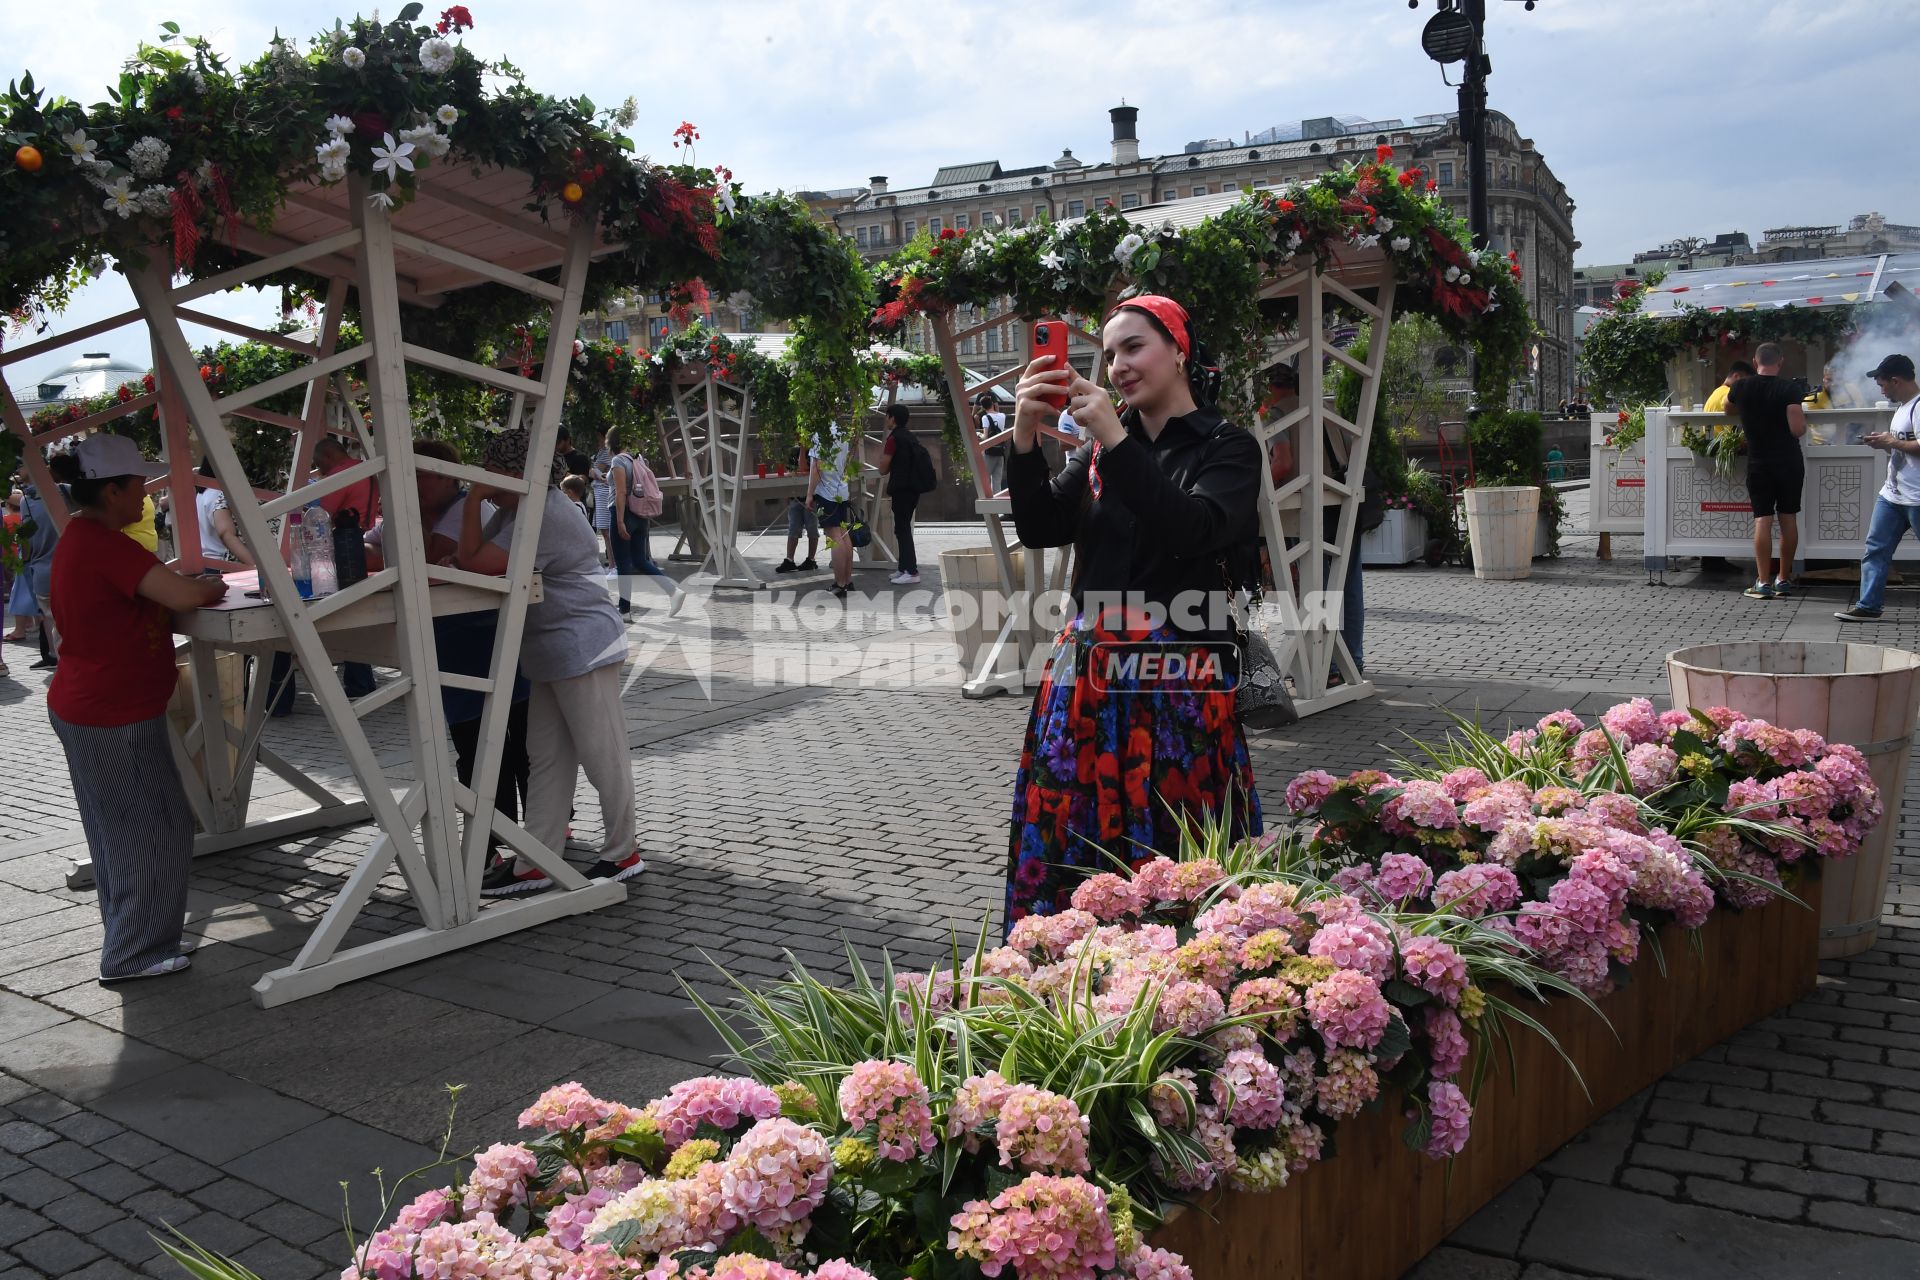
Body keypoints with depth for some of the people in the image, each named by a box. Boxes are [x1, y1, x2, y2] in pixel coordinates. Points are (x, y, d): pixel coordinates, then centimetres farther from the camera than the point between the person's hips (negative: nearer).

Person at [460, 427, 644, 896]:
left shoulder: (543, 515, -21)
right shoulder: (523, 508, 14)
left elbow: (475, 563, -22)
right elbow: (476, 555, 13)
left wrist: (473, 499, -15)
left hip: (582, 646, -11)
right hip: (552, 651, 11)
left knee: (602, 755, 0)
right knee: (547, 758, 11)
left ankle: (622, 854, 13)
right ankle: (534, 863, 17)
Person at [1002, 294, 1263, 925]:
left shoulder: (1226, 447, 2)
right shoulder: (1098, 447, 14)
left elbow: (1195, 530, -17)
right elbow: (1040, 528, 3)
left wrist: (1115, 441, -20)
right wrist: (1025, 439, -11)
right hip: (1089, 672, 4)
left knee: (1174, 848, -1)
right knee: (1068, 840, 3)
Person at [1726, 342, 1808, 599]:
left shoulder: (1741, 388, -1)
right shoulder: (1790, 388, -9)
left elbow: (1727, 407, 22)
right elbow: (1798, 430, -14)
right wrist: (1802, 415, 6)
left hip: (1758, 464, 0)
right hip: (1789, 462, 0)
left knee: (1763, 521, -2)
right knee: (1788, 519, 9)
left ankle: (1763, 582, -7)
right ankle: (1784, 579, 15)